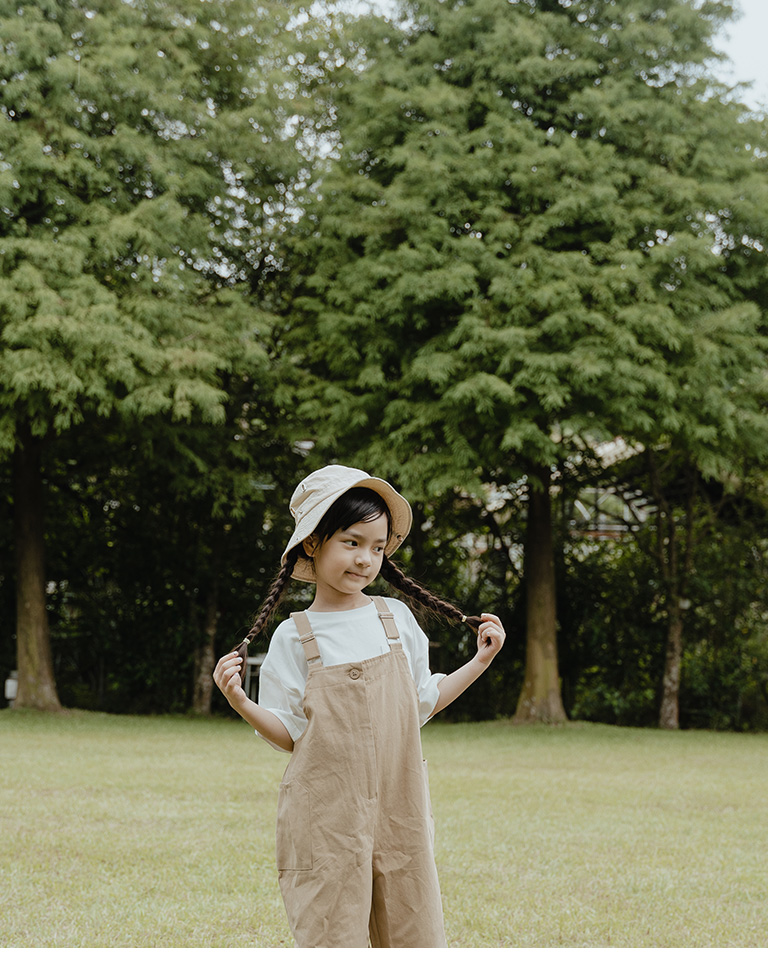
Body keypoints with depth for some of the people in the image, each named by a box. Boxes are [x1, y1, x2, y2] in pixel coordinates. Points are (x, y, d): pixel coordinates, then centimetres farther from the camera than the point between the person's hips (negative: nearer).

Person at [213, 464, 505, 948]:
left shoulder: (396, 618, 7)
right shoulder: (293, 638, -3)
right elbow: (291, 733, -2)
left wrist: (480, 661, 12)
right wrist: (241, 702, -17)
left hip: (399, 812, 3)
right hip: (327, 819, -3)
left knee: (415, 938, 8)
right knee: (334, 942, -2)